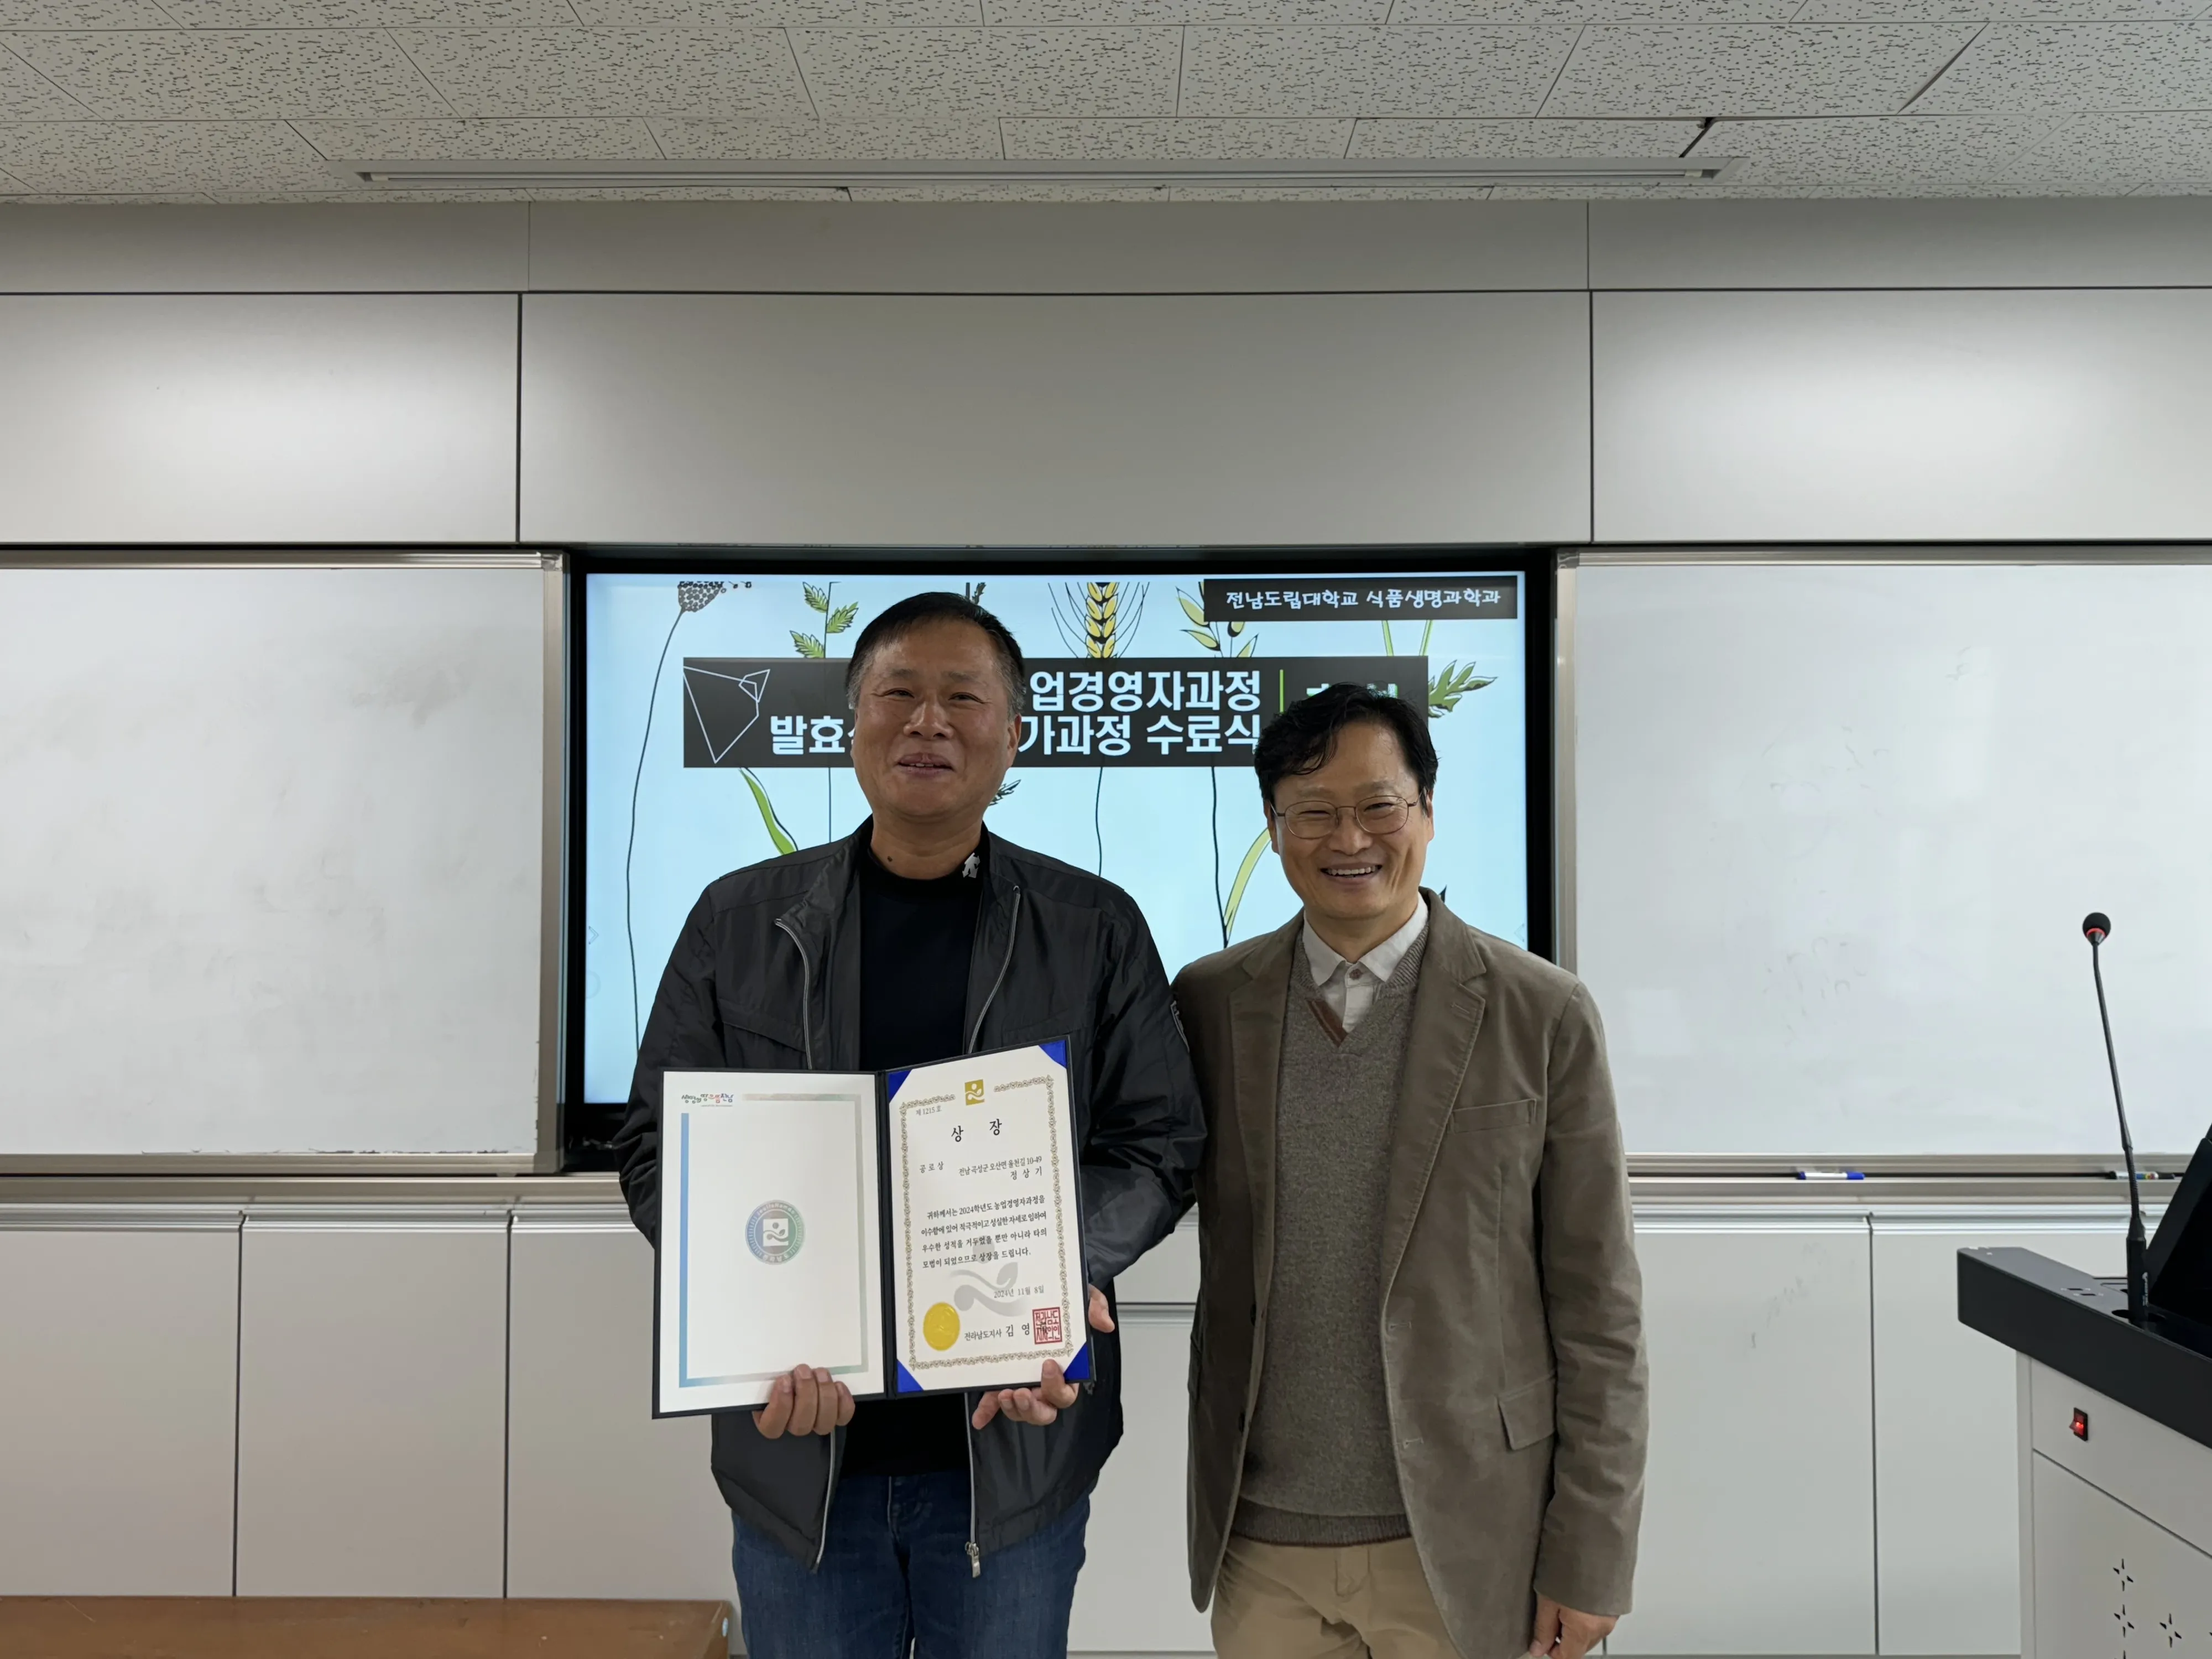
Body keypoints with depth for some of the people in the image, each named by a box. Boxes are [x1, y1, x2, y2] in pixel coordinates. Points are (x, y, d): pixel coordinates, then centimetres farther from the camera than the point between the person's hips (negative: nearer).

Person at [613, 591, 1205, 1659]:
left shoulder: (1095, 930, -1)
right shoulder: (740, 922, 1)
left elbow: (1157, 1143, -1)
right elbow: (658, 1148, 1)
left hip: (1016, 1444, 0)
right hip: (799, 1456, 1)